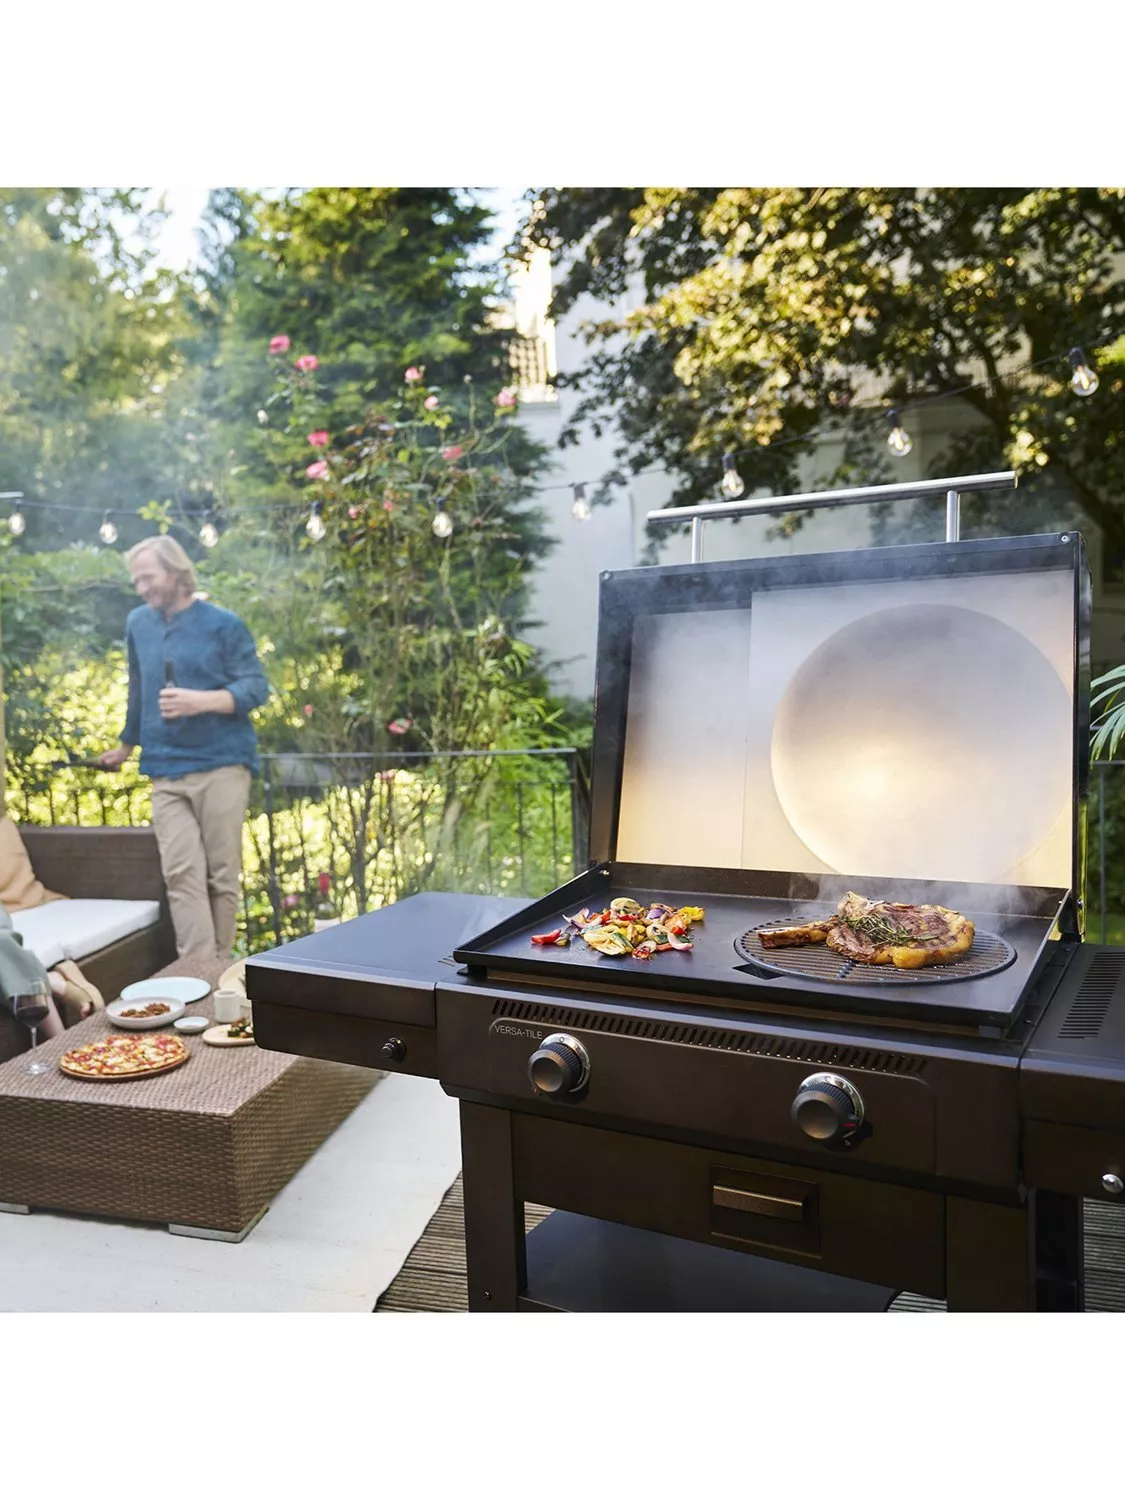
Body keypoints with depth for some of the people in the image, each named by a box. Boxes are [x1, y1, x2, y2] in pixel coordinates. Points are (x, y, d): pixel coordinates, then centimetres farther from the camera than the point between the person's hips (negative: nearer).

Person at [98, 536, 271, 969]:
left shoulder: (223, 624, -1)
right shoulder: (138, 624, 14)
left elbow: (256, 687, -4)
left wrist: (202, 701, -18)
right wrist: (126, 746, 32)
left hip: (221, 767, -3)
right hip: (165, 773, 4)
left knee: (222, 876, 1)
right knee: (182, 877, -6)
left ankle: (220, 971, 13)